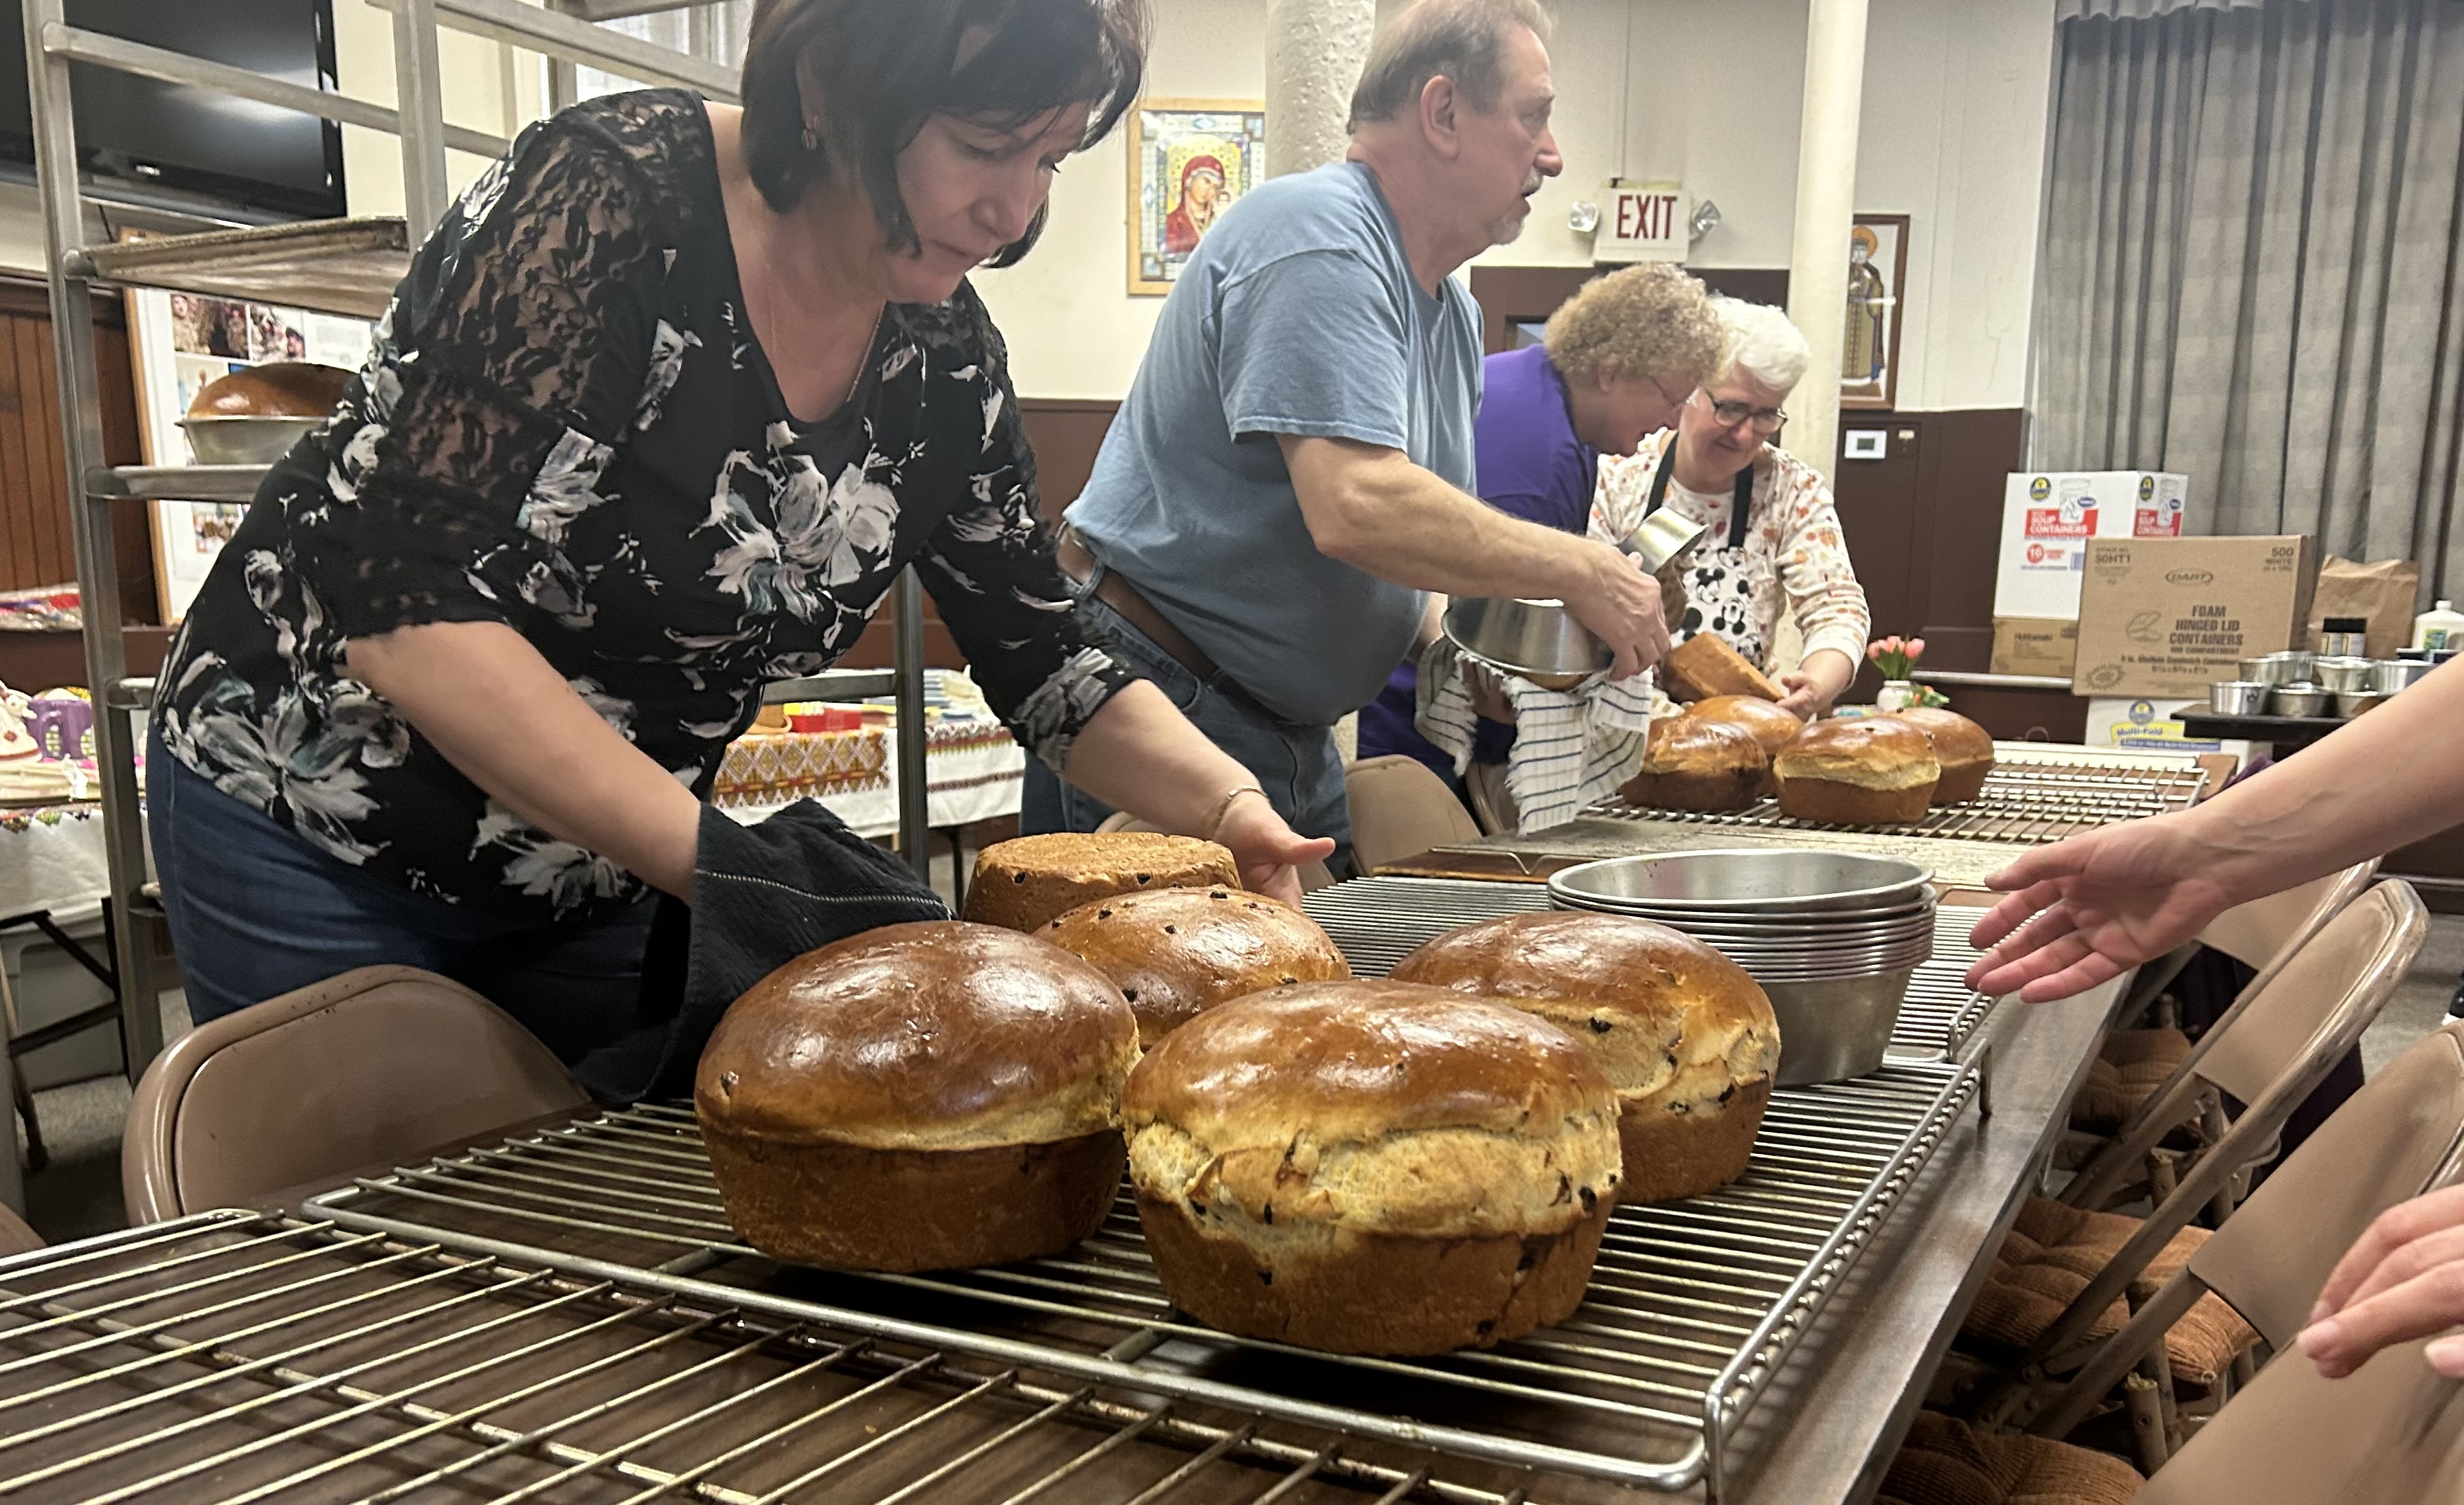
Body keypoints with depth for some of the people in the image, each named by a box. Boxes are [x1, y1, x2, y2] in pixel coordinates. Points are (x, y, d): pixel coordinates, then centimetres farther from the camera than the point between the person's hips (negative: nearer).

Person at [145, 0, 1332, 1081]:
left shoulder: (943, 358, -7)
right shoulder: (610, 201, -25)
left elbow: (1042, 661, -1)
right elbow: (405, 604, -30)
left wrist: (1225, 806, -18)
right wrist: (714, 856, -36)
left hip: (599, 878, 5)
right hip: (315, 839, -5)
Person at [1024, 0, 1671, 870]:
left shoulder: (1454, 312, 12)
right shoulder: (1317, 233, -18)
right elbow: (1357, 508, -30)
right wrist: (1583, 574, -20)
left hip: (1292, 732, 10)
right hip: (1155, 700, -9)